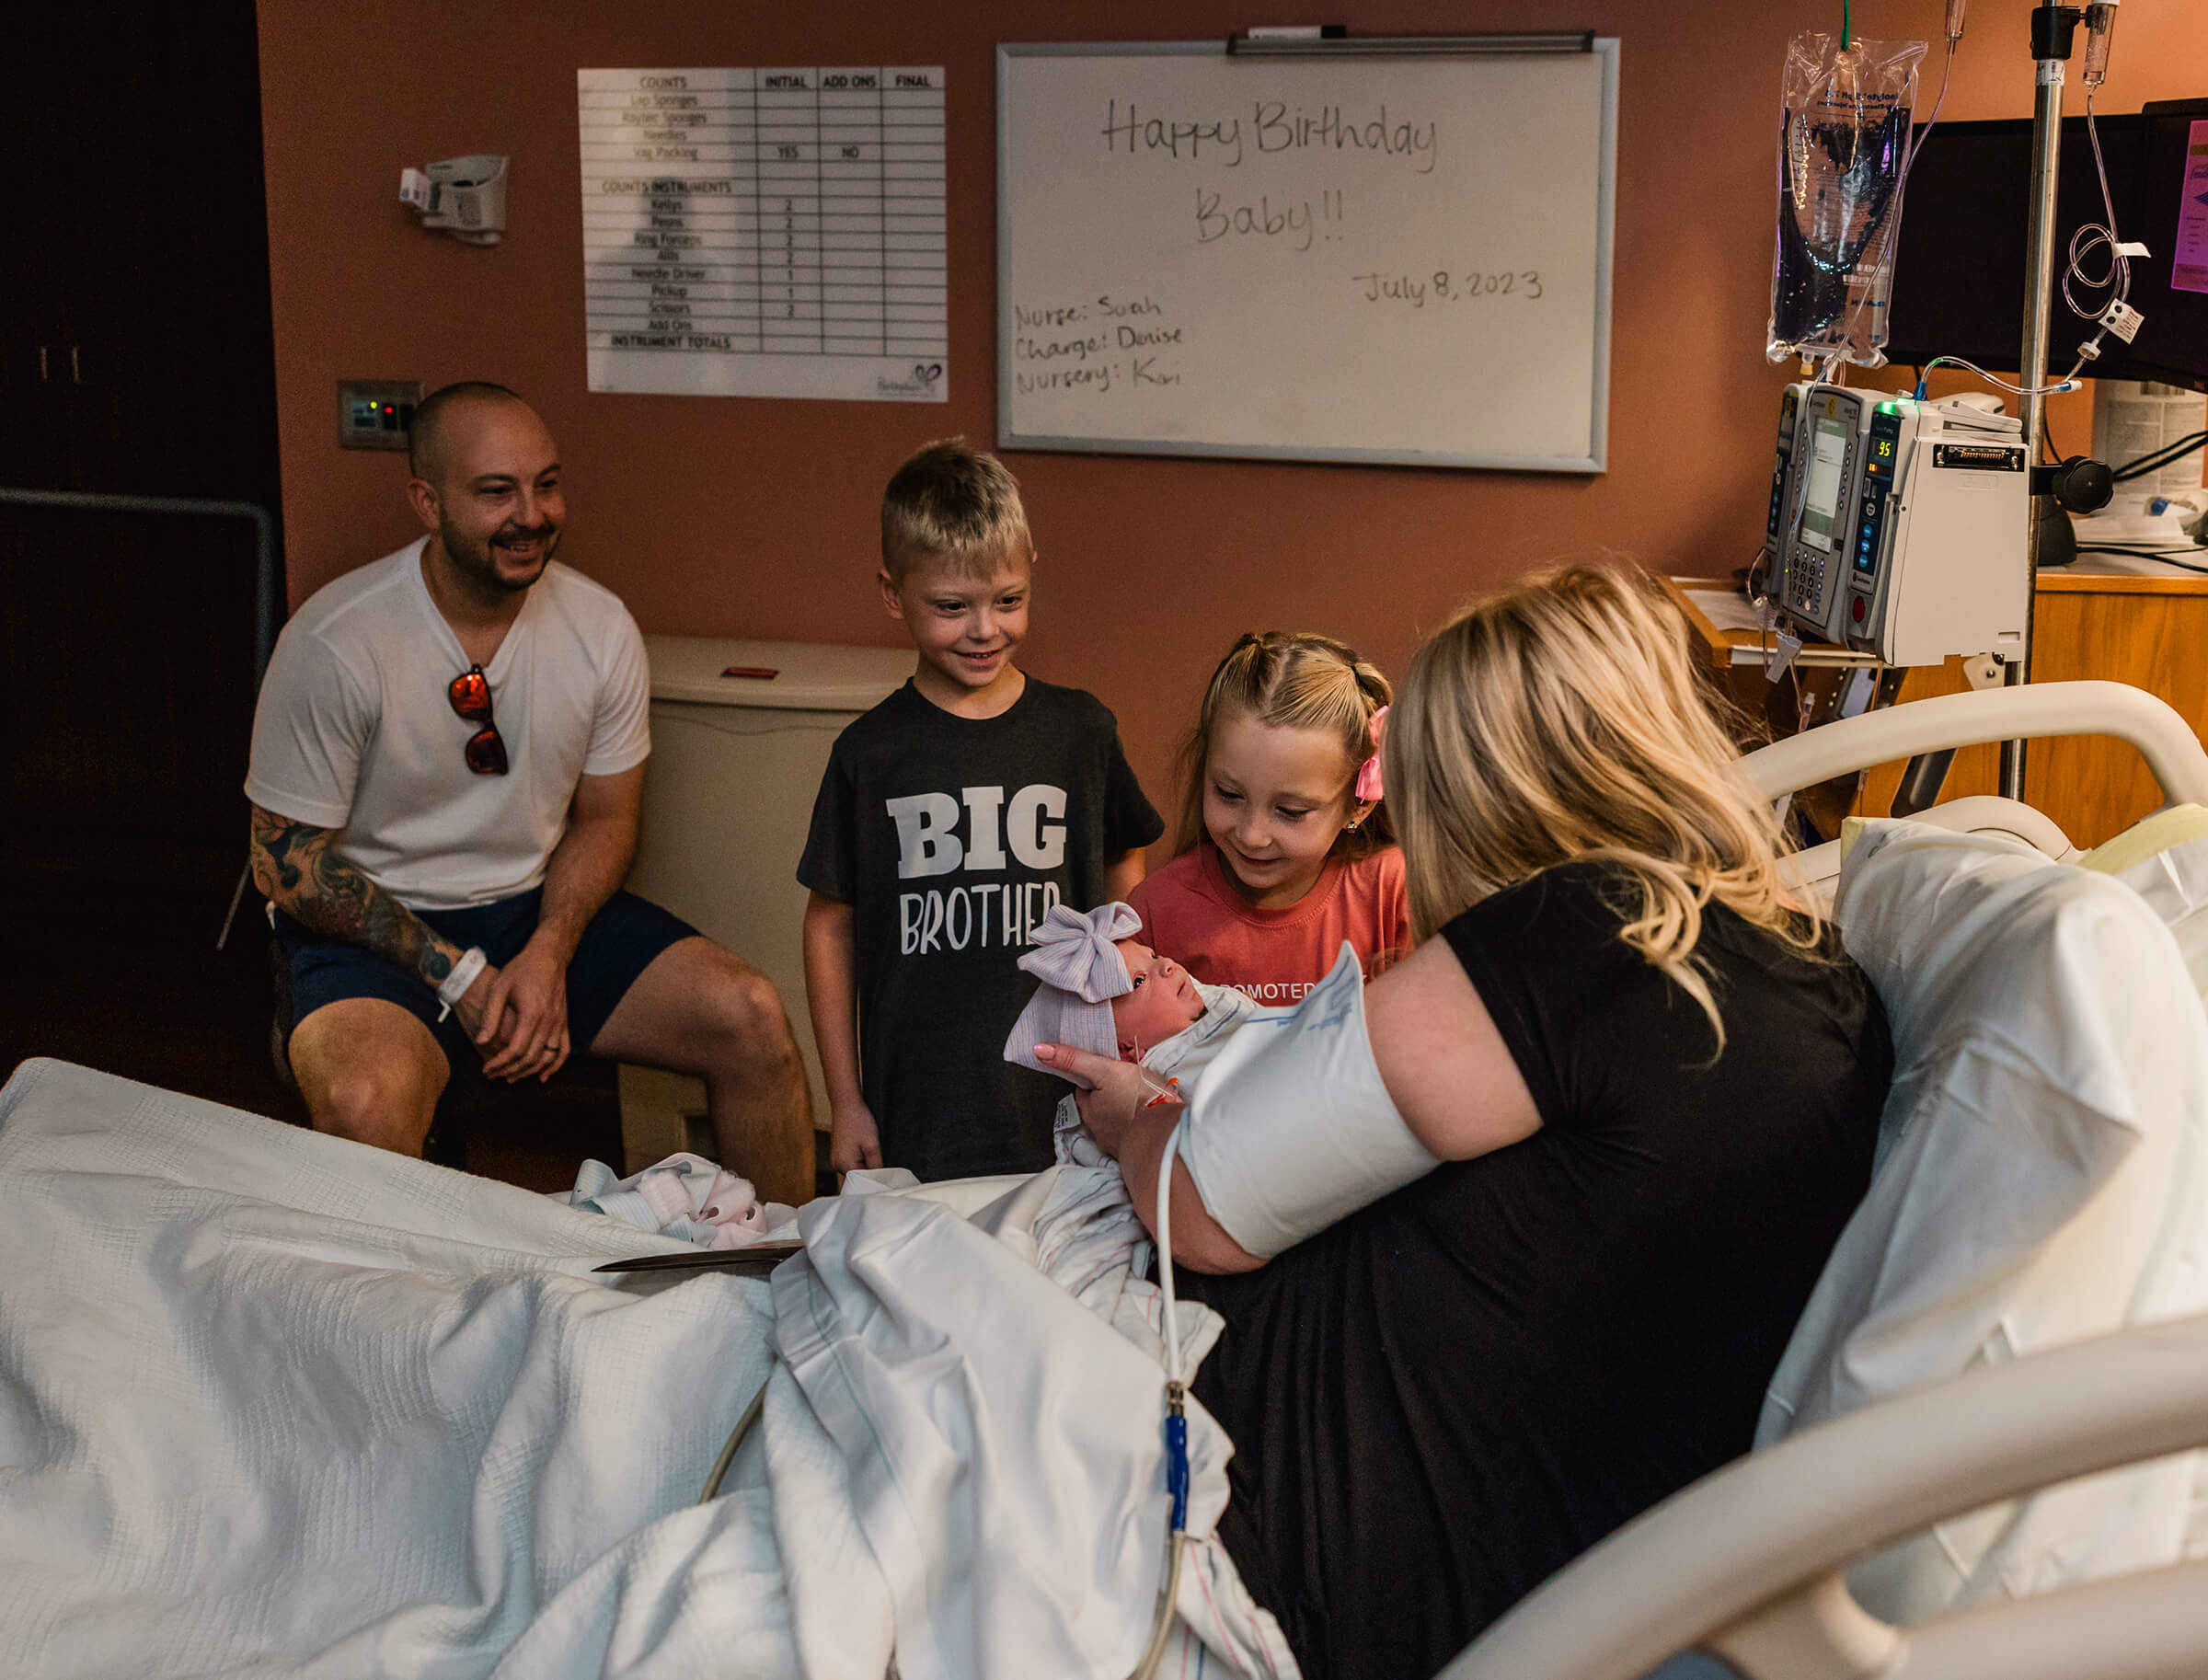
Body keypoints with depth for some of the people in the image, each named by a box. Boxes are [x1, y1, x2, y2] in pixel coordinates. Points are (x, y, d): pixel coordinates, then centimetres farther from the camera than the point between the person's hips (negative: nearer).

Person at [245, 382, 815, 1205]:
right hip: (378, 926, -4)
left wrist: (548, 955, -12)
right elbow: (288, 864, -11)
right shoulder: (335, 644, -16)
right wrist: (457, 976, -17)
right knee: (368, 1106, -36)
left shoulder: (601, 628, -4)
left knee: (753, 1019, -14)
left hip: (546, 908, 4)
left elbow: (605, 817, 7)